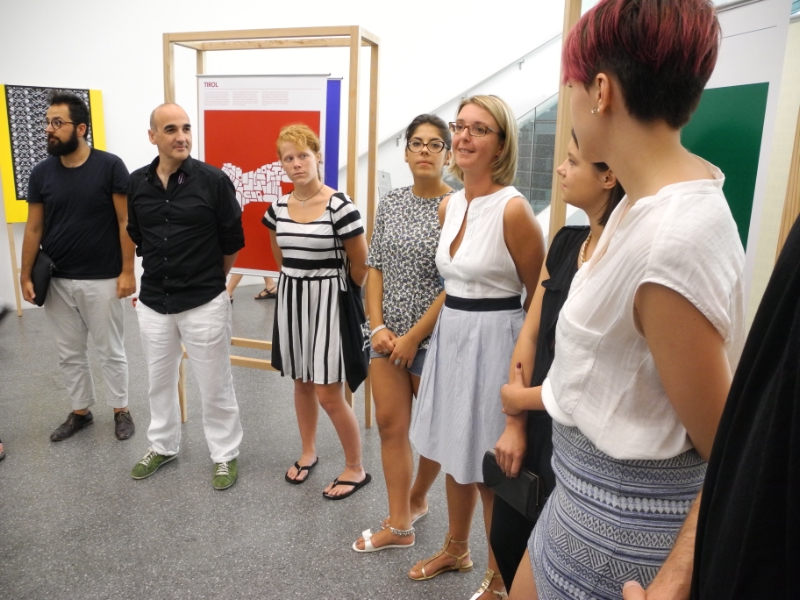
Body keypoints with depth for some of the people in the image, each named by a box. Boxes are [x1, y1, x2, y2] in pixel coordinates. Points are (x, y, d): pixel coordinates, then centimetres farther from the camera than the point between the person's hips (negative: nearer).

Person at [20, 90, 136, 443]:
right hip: (56, 281, 4)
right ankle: (80, 411, 31)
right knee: (69, 353, 15)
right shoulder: (42, 172, 3)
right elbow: (34, 228, 7)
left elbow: (125, 222, -8)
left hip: (102, 280, -4)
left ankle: (121, 410, 25)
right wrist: (26, 275, 5)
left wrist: (127, 271, -11)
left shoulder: (110, 166, -9)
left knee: (111, 351, 9)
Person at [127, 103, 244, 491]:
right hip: (152, 302, 5)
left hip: (204, 303, -4)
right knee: (160, 380, 20)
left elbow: (232, 241, -3)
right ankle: (162, 446, 40)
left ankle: (225, 455, 24)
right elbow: (135, 237, 15)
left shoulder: (213, 181, -11)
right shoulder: (136, 183, 1)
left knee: (214, 385, 7)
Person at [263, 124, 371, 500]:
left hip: (327, 300, -6)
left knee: (329, 394, -2)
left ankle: (356, 469, 17)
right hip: (291, 299, 6)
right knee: (301, 383, 17)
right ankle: (308, 453, 37)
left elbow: (361, 265, -8)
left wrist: (341, 297, 4)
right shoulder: (277, 208, 2)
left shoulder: (339, 206, -16)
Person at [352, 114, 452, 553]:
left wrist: (414, 337, -14)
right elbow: (375, 267, 7)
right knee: (390, 425, 8)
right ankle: (399, 525, 22)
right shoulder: (390, 203, 6)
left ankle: (416, 499, 40)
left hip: (433, 335, -5)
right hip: (388, 332, 5)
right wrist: (378, 326, -4)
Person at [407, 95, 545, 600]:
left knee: (492, 469, 7)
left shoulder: (514, 209, -17)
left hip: (494, 342, -7)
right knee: (456, 453, 21)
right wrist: (453, 324, 18)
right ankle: (456, 549, 43)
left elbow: (540, 295, -10)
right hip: (450, 335, 8)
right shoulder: (450, 205, 7)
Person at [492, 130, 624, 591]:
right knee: (506, 542, 20)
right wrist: (515, 426, -1)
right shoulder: (566, 242, 3)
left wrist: (524, 397, -7)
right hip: (536, 426, 6)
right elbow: (532, 333, 2)